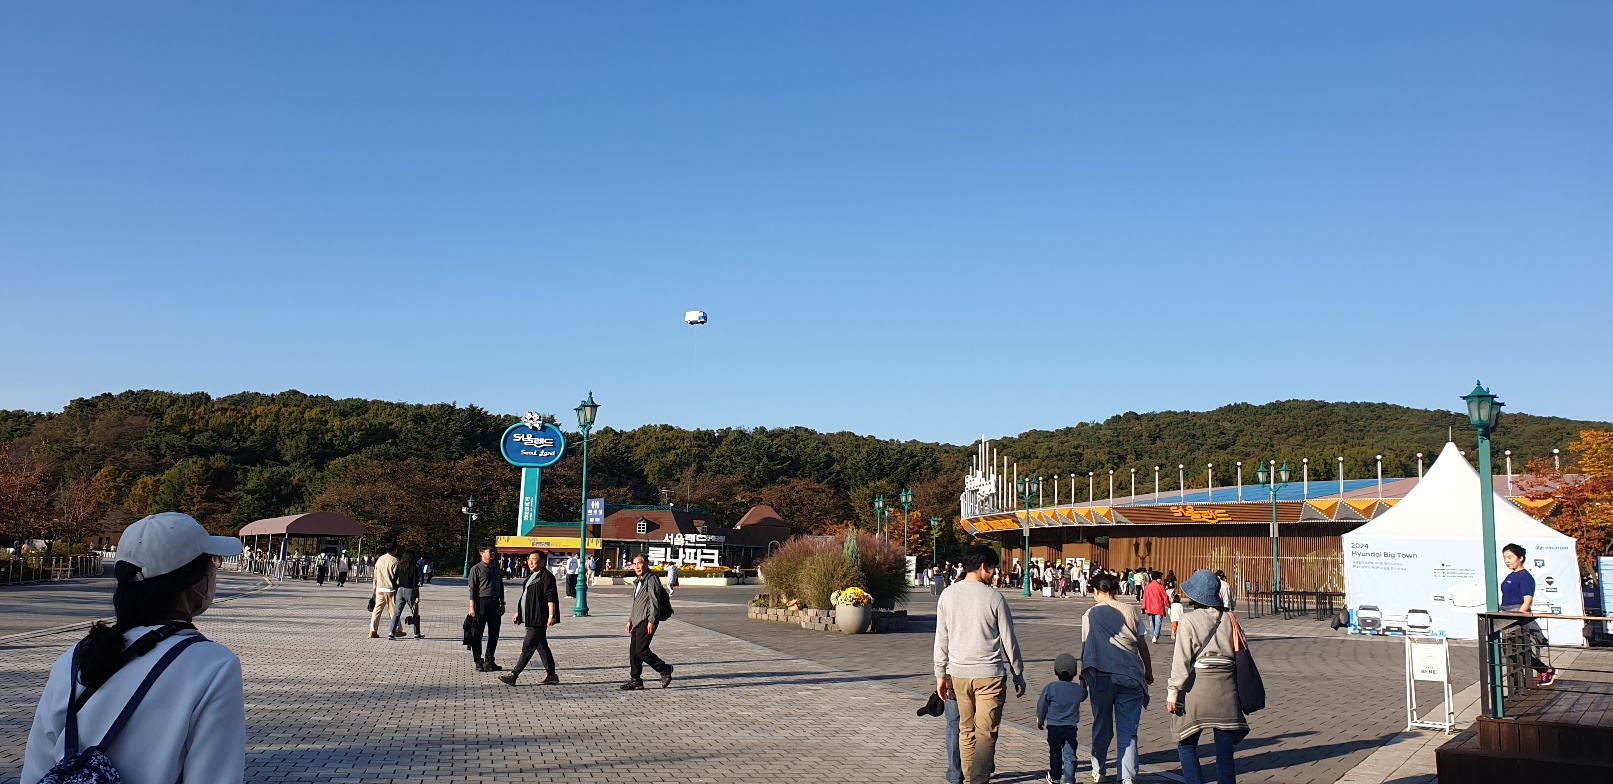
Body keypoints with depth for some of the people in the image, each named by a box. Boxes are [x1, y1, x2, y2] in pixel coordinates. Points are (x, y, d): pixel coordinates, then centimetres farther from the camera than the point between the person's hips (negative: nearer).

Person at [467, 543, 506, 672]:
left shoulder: (497, 568, 12)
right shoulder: (476, 569, -4)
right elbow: (473, 589, -7)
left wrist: (502, 604, 16)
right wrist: (472, 607, -12)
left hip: (495, 603, 5)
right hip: (481, 602, -5)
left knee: (494, 634, 8)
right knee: (477, 634, 2)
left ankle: (489, 661, 19)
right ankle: (478, 662, 11)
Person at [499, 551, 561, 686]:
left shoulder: (546, 576, -12)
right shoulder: (531, 576, 18)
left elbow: (551, 597, -18)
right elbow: (525, 597, 26)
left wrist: (551, 615, -25)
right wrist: (518, 613, 25)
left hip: (539, 619, -10)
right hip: (532, 619, 10)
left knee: (528, 646, -7)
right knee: (541, 646, 12)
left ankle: (513, 675, -6)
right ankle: (551, 675, 17)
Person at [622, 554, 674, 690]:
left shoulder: (652, 579, -10)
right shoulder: (638, 581, 21)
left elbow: (655, 601, -16)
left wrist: (651, 621, -21)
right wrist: (630, 620, 24)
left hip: (647, 620, -10)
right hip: (638, 620, 10)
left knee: (641, 649, -13)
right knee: (633, 649, 7)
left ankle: (664, 669, 1)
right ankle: (635, 680, 13)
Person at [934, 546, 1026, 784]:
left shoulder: (948, 595, 1)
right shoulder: (993, 597, -10)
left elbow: (941, 639, 5)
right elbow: (1008, 640, -3)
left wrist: (941, 674, 13)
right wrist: (1018, 674, 7)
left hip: (958, 673, 4)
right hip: (989, 673, -4)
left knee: (966, 729, 16)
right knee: (986, 732, -1)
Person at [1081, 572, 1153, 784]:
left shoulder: (1090, 614, 0)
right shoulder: (1130, 611, 2)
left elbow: (1086, 647, 0)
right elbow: (1142, 645, 5)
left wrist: (1083, 676, 11)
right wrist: (1148, 671, 18)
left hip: (1101, 677, 0)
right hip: (1130, 676, 0)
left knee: (1101, 727, 15)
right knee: (1128, 729, 3)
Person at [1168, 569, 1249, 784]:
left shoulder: (1189, 620, -6)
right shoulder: (1229, 619, 6)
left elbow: (1181, 660, -9)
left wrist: (1173, 692, -5)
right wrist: (1240, 690, 16)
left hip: (1197, 687, -4)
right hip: (1226, 688, 4)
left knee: (1186, 746, 10)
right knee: (1224, 752, 7)